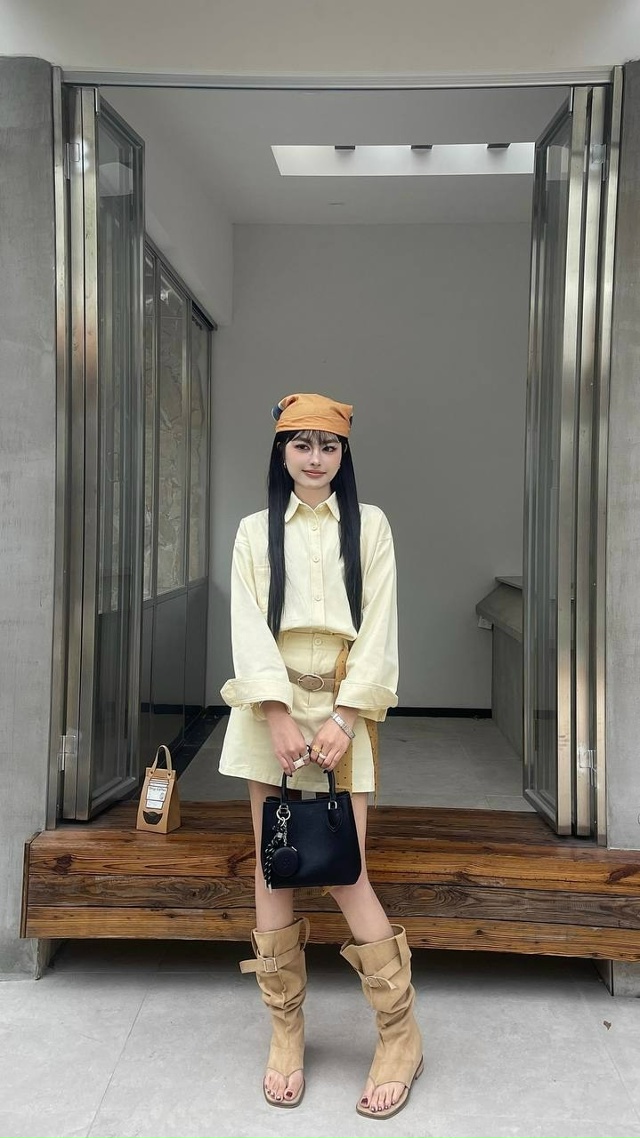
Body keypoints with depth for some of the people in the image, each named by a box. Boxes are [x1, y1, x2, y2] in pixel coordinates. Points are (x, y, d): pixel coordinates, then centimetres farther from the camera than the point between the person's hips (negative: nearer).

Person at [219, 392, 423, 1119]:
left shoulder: (370, 525, 7)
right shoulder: (255, 531, 9)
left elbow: (379, 627, -1)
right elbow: (249, 628, -1)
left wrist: (344, 717, -11)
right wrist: (279, 715, -14)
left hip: (342, 710, -2)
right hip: (270, 709, 2)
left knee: (344, 873, -5)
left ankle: (400, 1034, 13)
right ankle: (285, 1029, 21)